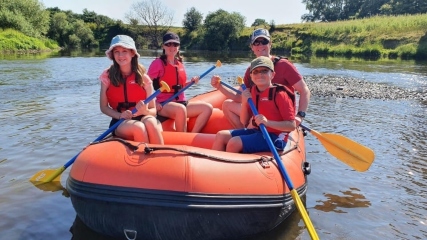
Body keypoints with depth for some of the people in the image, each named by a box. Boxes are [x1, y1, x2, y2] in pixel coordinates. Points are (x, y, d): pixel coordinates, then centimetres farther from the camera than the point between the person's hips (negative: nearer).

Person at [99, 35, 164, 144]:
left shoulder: (143, 77, 1)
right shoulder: (107, 76, 2)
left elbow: (153, 110, 3)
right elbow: (103, 107, 5)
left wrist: (145, 111, -20)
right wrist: (120, 115, -13)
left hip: (143, 119, 1)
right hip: (120, 123, 0)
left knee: (150, 121, -35)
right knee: (138, 127, -34)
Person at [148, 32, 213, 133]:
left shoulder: (180, 64, 14)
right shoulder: (158, 63, -5)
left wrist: (191, 82, 3)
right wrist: (154, 103, -18)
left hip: (181, 102, 7)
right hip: (163, 104, -7)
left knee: (207, 107, -9)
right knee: (180, 109, -39)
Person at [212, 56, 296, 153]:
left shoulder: (279, 94, -13)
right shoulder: (251, 91, 5)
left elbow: (292, 126, -16)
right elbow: (244, 122, 10)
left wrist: (267, 122, -29)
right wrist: (244, 102, -6)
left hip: (274, 137, -7)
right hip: (256, 131, 7)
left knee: (234, 143, -24)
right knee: (221, 136, -3)